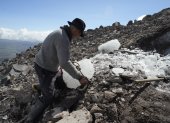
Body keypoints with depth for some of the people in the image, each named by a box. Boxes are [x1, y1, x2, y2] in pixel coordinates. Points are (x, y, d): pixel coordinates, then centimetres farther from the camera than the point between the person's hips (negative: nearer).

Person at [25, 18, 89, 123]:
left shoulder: (61, 33, 3)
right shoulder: (63, 38, -29)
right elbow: (64, 63, -35)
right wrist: (79, 77, -30)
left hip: (44, 65, 10)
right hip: (45, 69, -9)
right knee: (48, 97, -3)